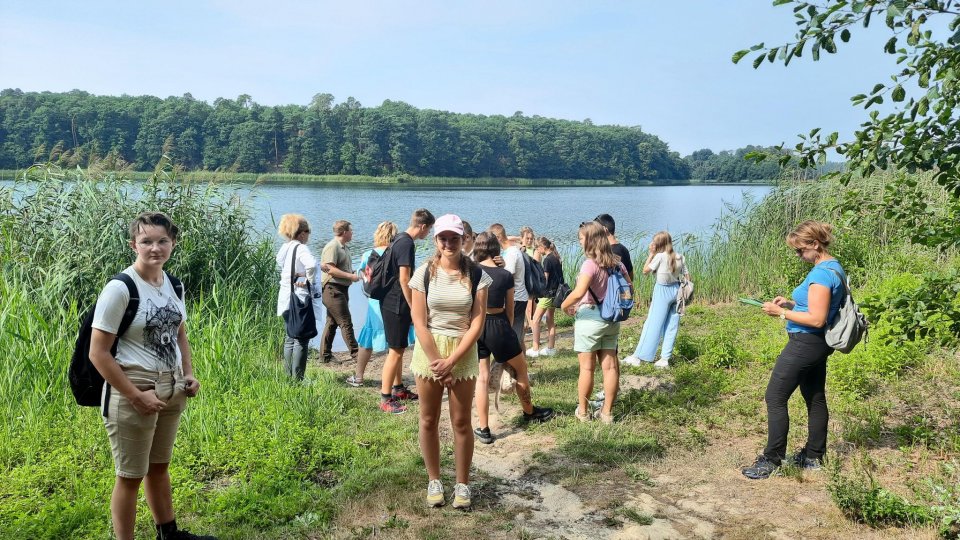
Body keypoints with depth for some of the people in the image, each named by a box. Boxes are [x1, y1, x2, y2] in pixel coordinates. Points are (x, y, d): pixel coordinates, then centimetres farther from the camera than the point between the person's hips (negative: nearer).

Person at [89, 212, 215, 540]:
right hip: (133, 394, -7)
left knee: (159, 466, 22)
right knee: (131, 476, 8)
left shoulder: (173, 284, 4)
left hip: (171, 391, 7)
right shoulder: (120, 289, -17)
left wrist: (189, 376, 4)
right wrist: (136, 396, -19)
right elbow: (98, 353, -17)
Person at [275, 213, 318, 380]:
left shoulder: (284, 248, 9)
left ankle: (288, 377, 21)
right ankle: (297, 378, -1)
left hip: (286, 298, 8)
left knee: (290, 338, 16)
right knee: (302, 340, -2)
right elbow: (311, 264, -34)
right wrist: (309, 280, -18)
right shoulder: (301, 248, -16)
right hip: (300, 299, -8)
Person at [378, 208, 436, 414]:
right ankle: (385, 399, 0)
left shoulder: (400, 239, 12)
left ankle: (398, 388, 31)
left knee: (399, 349, 19)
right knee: (396, 351, -5)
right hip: (396, 305, -10)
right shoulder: (406, 244, -19)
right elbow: (404, 280, -22)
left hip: (392, 302, 10)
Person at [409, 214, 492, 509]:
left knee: (461, 422, 5)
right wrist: (437, 363, -11)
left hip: (463, 352, 0)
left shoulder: (476, 275, -4)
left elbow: (477, 323, -6)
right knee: (428, 420, 9)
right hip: (428, 351, 1)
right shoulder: (424, 273, -4)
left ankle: (462, 484, 19)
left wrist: (451, 361, -12)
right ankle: (434, 480, 25)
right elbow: (419, 322, -6)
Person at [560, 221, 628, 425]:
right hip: (612, 318, 7)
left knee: (587, 368, 4)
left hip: (590, 317, -7)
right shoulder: (616, 263, 6)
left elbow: (578, 292, -29)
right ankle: (607, 412, 18)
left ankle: (582, 411, 17)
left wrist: (564, 305, -12)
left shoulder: (591, 264, -17)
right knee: (609, 366, 9)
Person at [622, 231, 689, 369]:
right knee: (672, 326, 7)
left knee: (653, 324, -1)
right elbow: (687, 276, 4)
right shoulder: (680, 257, 3)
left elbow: (645, 270, -6)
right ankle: (665, 359, 7)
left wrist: (651, 254, -2)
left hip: (663, 291, -5)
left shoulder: (660, 256, -13)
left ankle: (638, 356, 5)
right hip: (677, 290, 5)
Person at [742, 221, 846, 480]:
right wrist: (791, 303, 9)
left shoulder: (821, 274, -21)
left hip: (805, 343, -11)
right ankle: (813, 456, 27)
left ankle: (772, 459, 1)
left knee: (775, 398, -5)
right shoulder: (833, 267, 11)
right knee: (815, 398, 16)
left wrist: (781, 312, -17)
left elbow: (817, 319, -25)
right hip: (818, 344, 11)